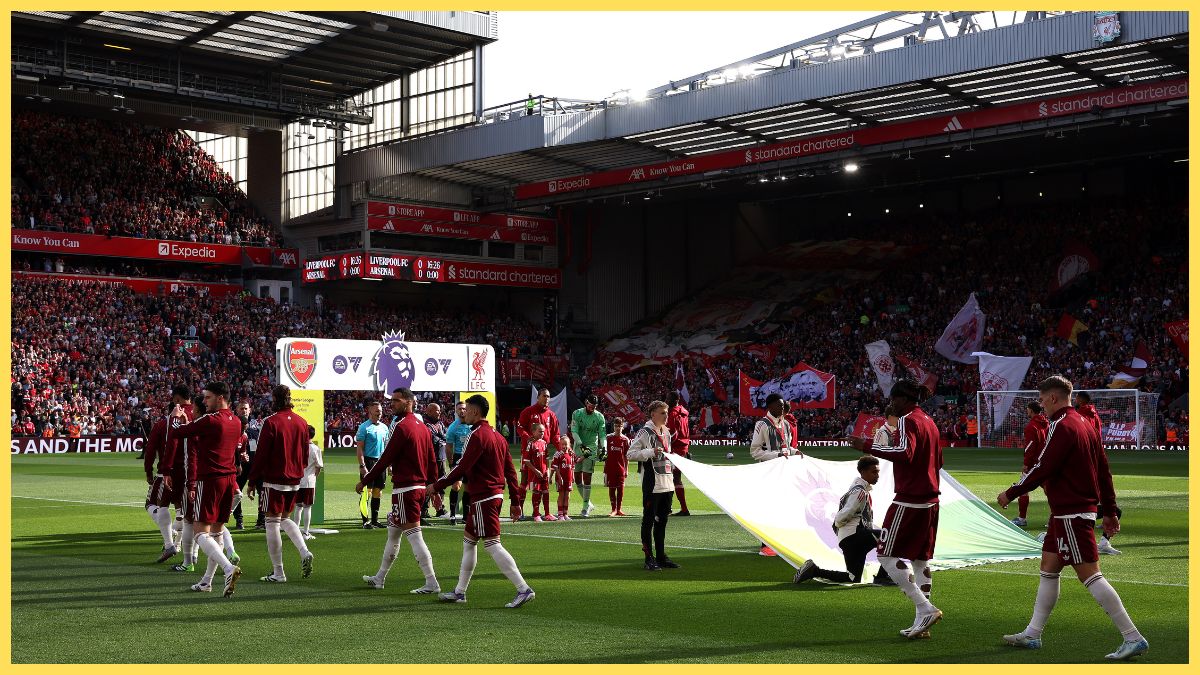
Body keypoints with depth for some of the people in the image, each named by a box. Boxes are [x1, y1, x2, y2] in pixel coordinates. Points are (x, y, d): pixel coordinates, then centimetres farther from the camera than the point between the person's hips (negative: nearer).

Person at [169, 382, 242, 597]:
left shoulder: (209, 420, -13)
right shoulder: (236, 422, 11)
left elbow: (177, 433, -7)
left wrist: (176, 417, 14)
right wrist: (186, 420, 29)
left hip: (210, 480, -8)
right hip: (229, 480, 8)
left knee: (201, 532, -7)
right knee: (216, 531, 14)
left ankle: (229, 568, -26)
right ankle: (207, 581, 22)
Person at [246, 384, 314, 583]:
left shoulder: (271, 422, -12)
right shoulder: (302, 422, 6)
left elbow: (261, 455, -12)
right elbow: (305, 455, 12)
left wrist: (251, 482, -6)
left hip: (274, 480, -6)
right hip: (295, 481, 6)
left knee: (272, 522, 1)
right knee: (285, 518, 22)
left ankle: (278, 573, 2)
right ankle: (304, 552, 1)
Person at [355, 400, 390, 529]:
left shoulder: (384, 427, 13)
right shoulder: (364, 427, -6)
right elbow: (360, 448, -10)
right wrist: (362, 466, -17)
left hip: (380, 461, 6)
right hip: (368, 461, -6)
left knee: (378, 492, 9)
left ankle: (375, 520, 16)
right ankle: (365, 521, -2)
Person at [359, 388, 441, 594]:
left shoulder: (401, 426, -14)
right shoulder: (422, 426, 12)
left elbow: (386, 459, -14)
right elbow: (432, 461, 13)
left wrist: (364, 481, -6)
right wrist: (434, 489, 17)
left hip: (405, 488, -9)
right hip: (421, 487, 9)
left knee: (413, 534, -7)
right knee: (392, 531, 19)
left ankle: (432, 583, -9)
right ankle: (379, 578, 28)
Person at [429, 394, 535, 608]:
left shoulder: (478, 436, -14)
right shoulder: (497, 436, 14)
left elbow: (462, 468, -18)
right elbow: (510, 470, 13)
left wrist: (437, 486, -9)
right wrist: (515, 501, 16)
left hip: (483, 498, -10)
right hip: (496, 494, 10)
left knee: (493, 545, -9)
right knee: (468, 541, 17)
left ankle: (524, 589, -14)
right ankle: (460, 592, 24)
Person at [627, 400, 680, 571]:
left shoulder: (666, 432, 17)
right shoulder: (644, 432, -9)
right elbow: (630, 454, -14)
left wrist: (672, 458, 15)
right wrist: (651, 452, -21)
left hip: (667, 483, 8)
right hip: (652, 485, -8)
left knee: (662, 520, 13)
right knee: (649, 520, -3)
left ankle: (661, 556, 20)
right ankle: (649, 558, 1)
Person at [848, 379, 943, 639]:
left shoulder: (908, 421, -12)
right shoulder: (929, 421, 16)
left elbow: (904, 453, -29)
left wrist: (868, 446, -27)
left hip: (909, 501, -9)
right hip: (929, 500, 9)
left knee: (887, 556, -4)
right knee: (920, 559, 12)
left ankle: (926, 609, -11)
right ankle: (922, 623, 12)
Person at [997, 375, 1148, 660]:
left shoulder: (1061, 426, -15)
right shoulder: (1085, 423, 13)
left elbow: (1041, 470, -18)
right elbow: (1103, 470, 15)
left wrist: (1010, 493, -5)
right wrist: (1109, 511, 18)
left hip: (1071, 514, -10)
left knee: (1090, 575, -10)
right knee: (1048, 569, 16)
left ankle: (1133, 638, -10)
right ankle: (1032, 634, 23)